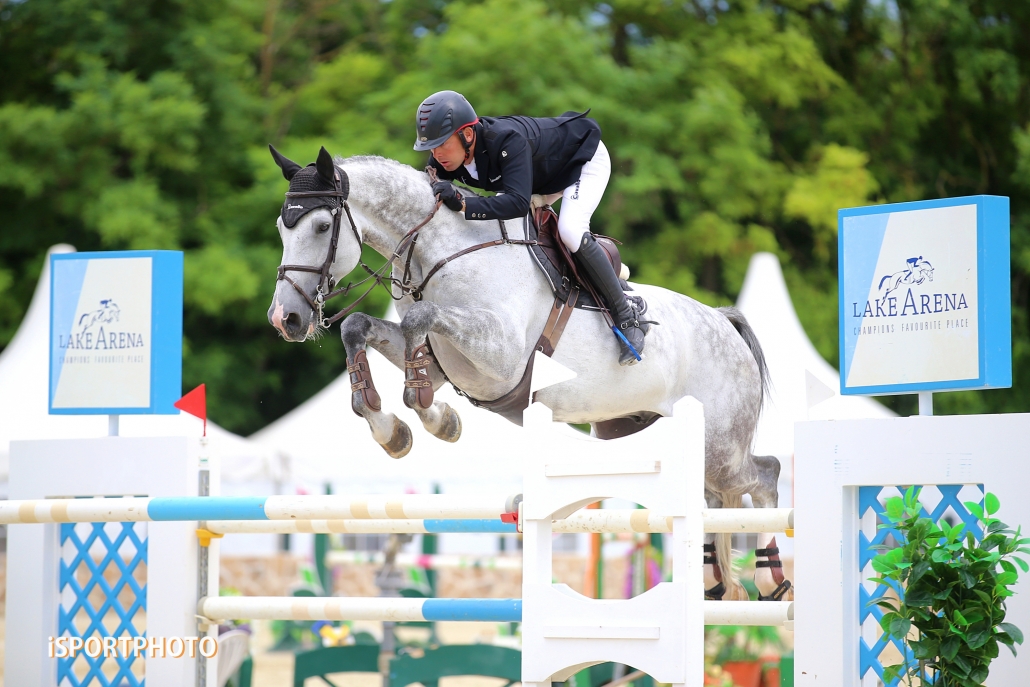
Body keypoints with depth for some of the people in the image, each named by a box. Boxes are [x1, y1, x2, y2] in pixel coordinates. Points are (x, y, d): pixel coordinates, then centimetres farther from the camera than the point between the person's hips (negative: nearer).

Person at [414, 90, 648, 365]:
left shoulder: (507, 141, -44)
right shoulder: (444, 159, -21)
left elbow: (518, 202, -54)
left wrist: (463, 205, -62)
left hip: (584, 158, -8)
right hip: (543, 173, 8)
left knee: (570, 231, -31)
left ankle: (628, 317, -16)